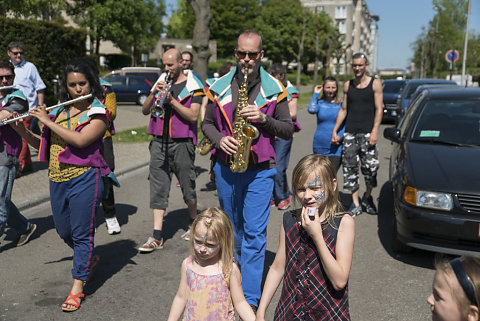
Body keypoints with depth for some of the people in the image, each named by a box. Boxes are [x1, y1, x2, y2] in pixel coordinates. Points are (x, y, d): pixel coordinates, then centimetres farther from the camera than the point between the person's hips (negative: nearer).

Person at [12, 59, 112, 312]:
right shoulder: (58, 110, 11)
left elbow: (80, 140, -22)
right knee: (64, 232, 16)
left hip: (84, 179, -6)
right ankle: (90, 259, 43)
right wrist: (21, 130, 0)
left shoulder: (98, 112, -6)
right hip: (57, 180, 6)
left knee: (81, 233, -2)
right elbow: (42, 144, 16)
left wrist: (47, 121, -16)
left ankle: (77, 288, 8)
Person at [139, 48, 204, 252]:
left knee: (187, 186, 7)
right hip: (159, 142, 4)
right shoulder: (161, 82, 14)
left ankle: (194, 225, 30)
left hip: (182, 142, -4)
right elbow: (145, 111, 11)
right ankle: (157, 237, 2)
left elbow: (193, 116, -11)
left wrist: (171, 100, -17)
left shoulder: (193, 85, -1)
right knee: (158, 188, 0)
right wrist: (153, 93, -6)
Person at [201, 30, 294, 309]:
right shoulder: (220, 87, 5)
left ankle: (251, 299, 0)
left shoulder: (274, 89, -1)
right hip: (226, 168, 4)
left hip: (259, 171, -3)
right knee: (233, 227, 18)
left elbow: (288, 130, 1)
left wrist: (264, 119, -17)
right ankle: (241, 272, 41)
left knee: (254, 233, -7)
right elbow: (207, 123, 11)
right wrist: (219, 139, -10)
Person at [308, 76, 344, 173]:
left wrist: (339, 136, -15)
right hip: (319, 146, 3)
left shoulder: (341, 103, 2)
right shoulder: (319, 102, 5)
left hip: (336, 147, -2)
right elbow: (311, 110, -17)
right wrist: (315, 93, -5)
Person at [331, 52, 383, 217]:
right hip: (350, 132, 3)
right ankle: (355, 203, 9)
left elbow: (379, 109, -2)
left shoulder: (375, 84, 2)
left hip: (367, 133, -3)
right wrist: (335, 131, 10)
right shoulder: (348, 85, 13)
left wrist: (374, 131, -12)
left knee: (371, 167, -7)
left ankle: (367, 197, 19)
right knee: (350, 167, 0)